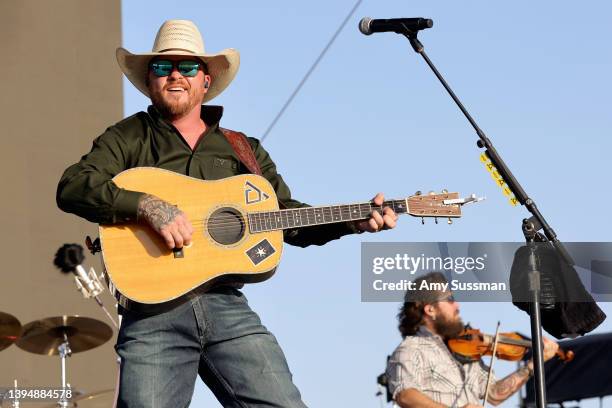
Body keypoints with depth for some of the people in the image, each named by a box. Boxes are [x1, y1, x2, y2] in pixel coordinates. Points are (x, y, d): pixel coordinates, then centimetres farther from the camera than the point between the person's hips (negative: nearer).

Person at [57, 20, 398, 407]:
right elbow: (71, 187, -6)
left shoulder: (244, 152, 22)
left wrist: (354, 221, 5)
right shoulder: (128, 139, 10)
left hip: (226, 305, 3)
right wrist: (148, 205, -20)